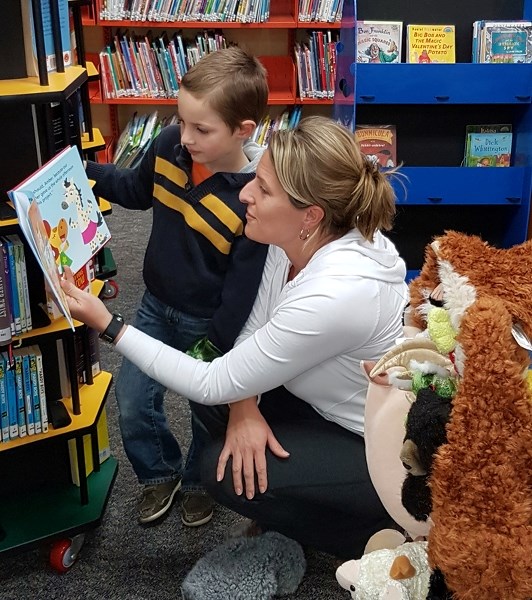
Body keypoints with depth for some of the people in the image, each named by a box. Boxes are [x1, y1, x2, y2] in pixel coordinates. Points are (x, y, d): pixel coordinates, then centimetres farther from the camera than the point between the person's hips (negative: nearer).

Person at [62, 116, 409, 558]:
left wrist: (108, 326, -21)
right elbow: (255, 329, 1)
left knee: (230, 474, -12)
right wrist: (244, 405, -17)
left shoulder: (335, 294, -37)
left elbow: (214, 384, -26)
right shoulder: (301, 239, -13)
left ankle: (376, 536, 6)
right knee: (214, 402, -1)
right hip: (337, 406, 8)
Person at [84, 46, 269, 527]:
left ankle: (198, 481, 46)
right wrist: (82, 172, -5)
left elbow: (243, 286, -21)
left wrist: (211, 348, -15)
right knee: (133, 406, 10)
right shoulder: (170, 146, -15)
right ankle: (160, 473, 40)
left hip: (209, 322, -4)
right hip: (157, 306, 5)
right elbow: (136, 190, 8)